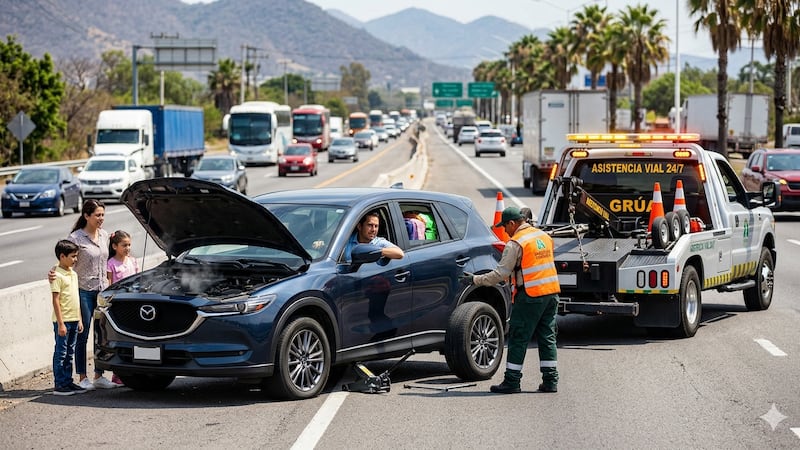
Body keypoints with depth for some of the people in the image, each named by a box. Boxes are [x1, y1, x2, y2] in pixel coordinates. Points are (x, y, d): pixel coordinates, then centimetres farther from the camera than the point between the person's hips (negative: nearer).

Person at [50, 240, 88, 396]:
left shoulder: (73, 274, 13)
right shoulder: (58, 276, -12)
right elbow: (56, 301, -16)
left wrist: (79, 320, 17)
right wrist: (60, 323, -19)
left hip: (73, 320, 8)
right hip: (63, 320, -8)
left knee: (69, 353, 12)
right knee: (60, 353, -3)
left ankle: (68, 382, 18)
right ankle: (59, 385, 1)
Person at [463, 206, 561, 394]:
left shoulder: (515, 243, -10)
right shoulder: (544, 236, 13)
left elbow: (500, 273, -12)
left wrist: (475, 280, -4)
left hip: (530, 295, -7)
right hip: (552, 293, 7)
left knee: (518, 338, -1)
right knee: (547, 337, 12)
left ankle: (512, 381, 1)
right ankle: (550, 380, 10)